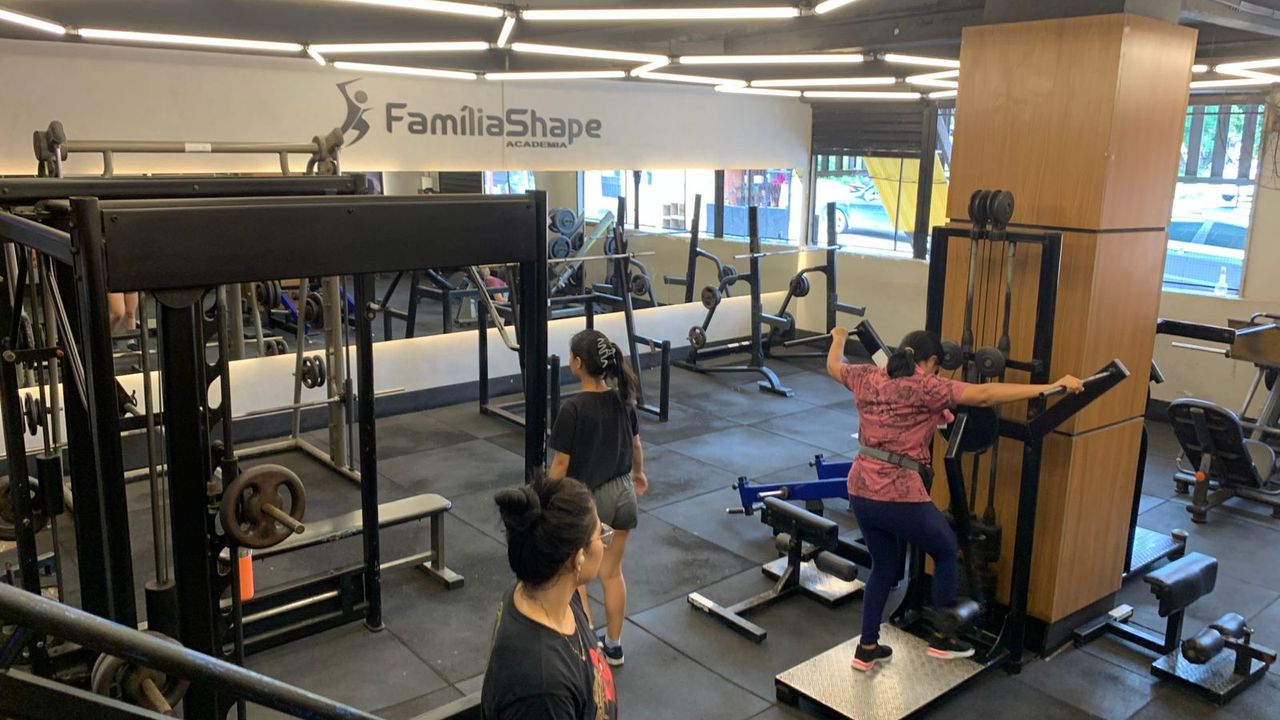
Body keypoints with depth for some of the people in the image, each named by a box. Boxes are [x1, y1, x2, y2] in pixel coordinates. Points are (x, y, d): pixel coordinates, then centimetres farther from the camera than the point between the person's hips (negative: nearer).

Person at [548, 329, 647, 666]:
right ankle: (613, 645, 32)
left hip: (587, 500, -6)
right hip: (622, 494, 6)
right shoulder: (622, 398, -5)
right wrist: (638, 473, 30)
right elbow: (635, 445, 10)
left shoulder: (573, 409, -23)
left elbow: (561, 465, -17)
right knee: (611, 573, 19)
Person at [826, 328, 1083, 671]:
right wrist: (1053, 387, -19)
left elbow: (833, 366, 28)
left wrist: (838, 338, 50)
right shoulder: (927, 387, -11)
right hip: (900, 496, -6)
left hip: (860, 490, 7)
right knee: (947, 551, 20)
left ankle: (867, 649, 29)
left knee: (883, 565, 24)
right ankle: (942, 639, 30)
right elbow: (985, 395, -19)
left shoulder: (867, 377, 7)